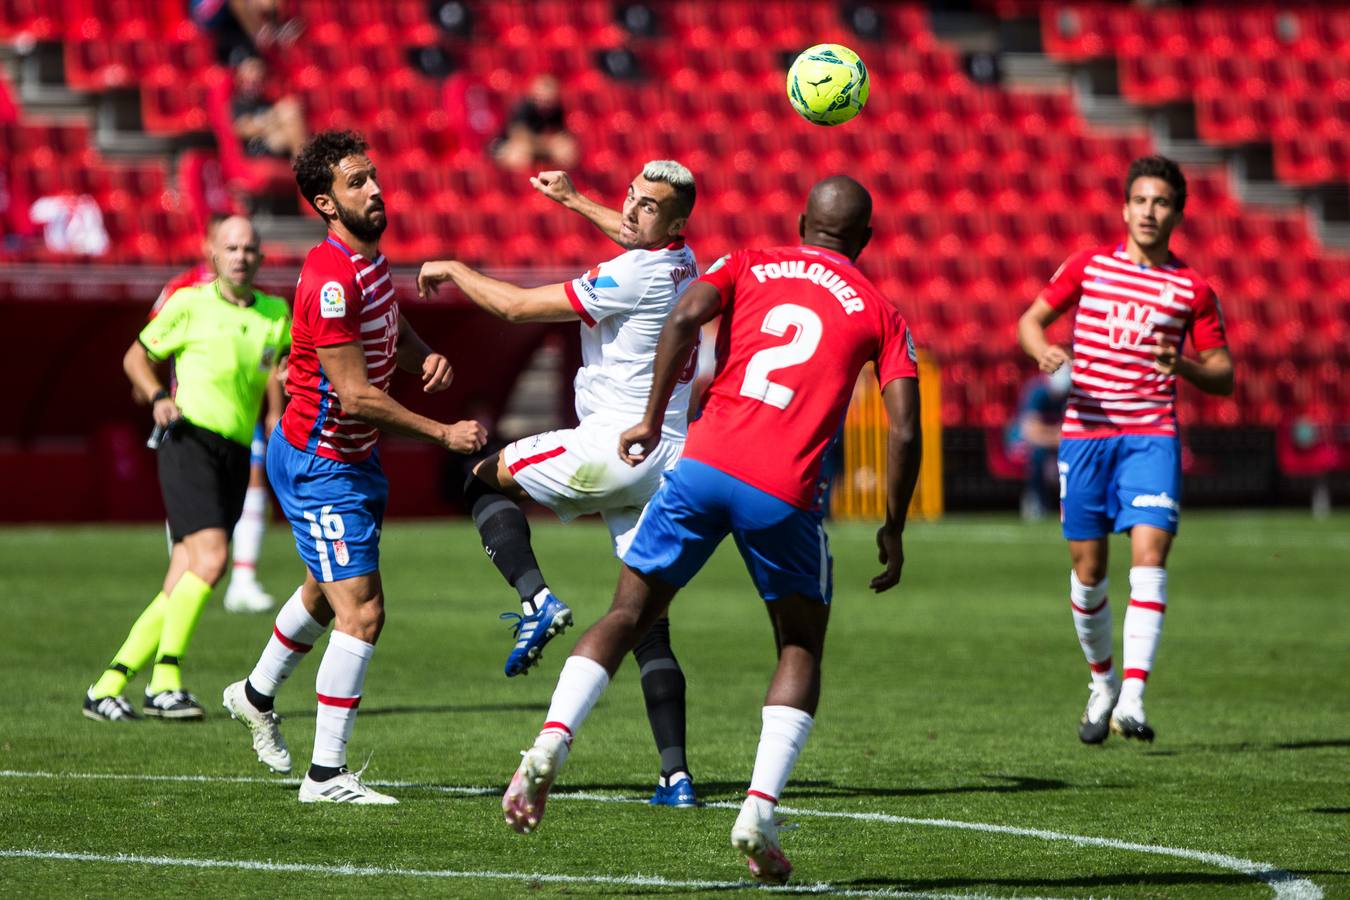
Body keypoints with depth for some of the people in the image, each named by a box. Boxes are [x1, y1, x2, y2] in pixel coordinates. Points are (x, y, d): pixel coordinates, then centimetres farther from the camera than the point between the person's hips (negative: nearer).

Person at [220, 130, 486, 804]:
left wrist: (426, 357, -3)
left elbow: (395, 333, 20)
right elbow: (356, 395, -26)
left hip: (351, 457, 10)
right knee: (361, 612, -14)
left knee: (327, 594, 28)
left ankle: (256, 696, 51)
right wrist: (442, 433, -22)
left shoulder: (370, 257, 4)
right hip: (317, 464, -10)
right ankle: (326, 775, -9)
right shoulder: (330, 279, -26)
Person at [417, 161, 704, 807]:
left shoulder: (630, 278, -16)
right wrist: (574, 201, 47)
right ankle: (675, 774, -2)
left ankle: (537, 601, -7)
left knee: (487, 479, 14)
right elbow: (636, 238, 38)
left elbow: (517, 306, -10)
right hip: (669, 458, 8)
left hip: (616, 442, -8)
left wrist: (454, 271, 5)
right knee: (648, 622, 7)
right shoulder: (682, 264, 9)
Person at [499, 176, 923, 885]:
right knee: (801, 648, 16)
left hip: (704, 463, 1)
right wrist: (893, 531, 13)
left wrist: (653, 420, 1)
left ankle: (549, 746, -11)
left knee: (628, 615, 12)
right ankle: (760, 810, -1)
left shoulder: (749, 265, 16)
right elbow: (904, 432, 3)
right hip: (785, 495, -1)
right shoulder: (882, 315, 13)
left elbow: (685, 316, -5)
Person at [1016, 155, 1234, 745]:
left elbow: (1223, 375, 9)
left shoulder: (1192, 290, 5)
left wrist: (1185, 367, -13)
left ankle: (1132, 698, -22)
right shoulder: (1088, 266, 8)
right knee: (1088, 568, 3)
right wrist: (1045, 352, -9)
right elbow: (1030, 320, 14)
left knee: (1149, 553, -18)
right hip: (1084, 431, 1)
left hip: (1151, 435, -1)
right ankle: (1102, 684, 25)